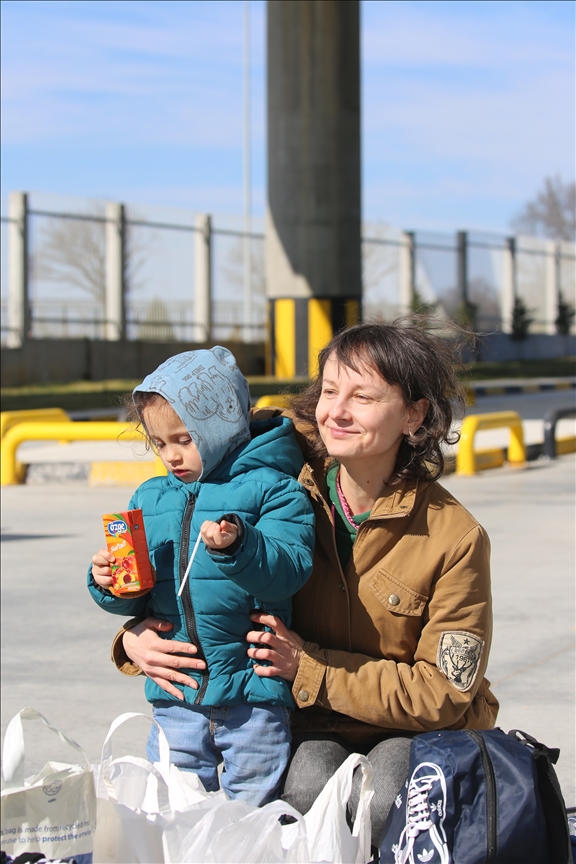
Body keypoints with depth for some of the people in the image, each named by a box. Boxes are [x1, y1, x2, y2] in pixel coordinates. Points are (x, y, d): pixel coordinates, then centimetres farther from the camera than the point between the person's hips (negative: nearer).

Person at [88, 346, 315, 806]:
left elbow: (289, 570, -17)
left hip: (252, 692, -4)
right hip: (175, 694, 5)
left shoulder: (272, 489, -4)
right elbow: (136, 596, 15)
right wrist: (109, 585, -6)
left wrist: (238, 547, -32)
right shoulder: (150, 498, 12)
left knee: (253, 812, 5)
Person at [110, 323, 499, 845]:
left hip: (418, 731, -2)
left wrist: (310, 668, -19)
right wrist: (137, 638, -12)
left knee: (381, 801, -33)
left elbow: (442, 693, -12)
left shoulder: (455, 538, -14)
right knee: (309, 787, -31)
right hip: (320, 728, 2)